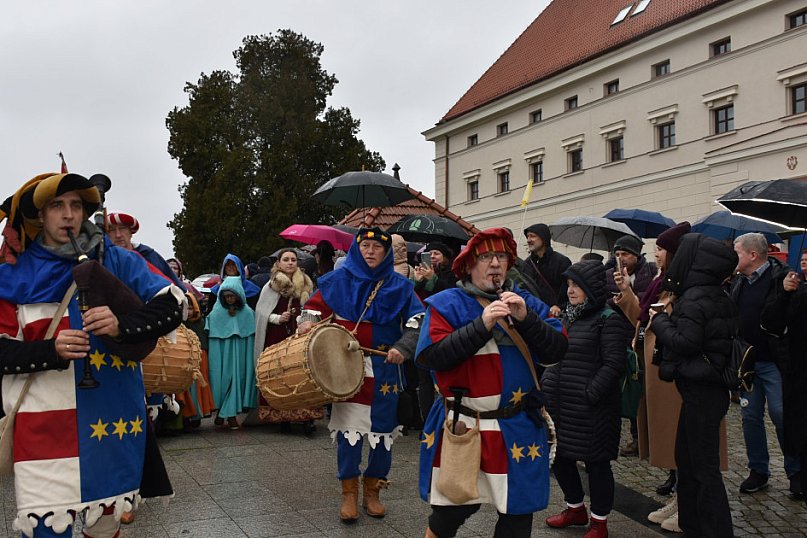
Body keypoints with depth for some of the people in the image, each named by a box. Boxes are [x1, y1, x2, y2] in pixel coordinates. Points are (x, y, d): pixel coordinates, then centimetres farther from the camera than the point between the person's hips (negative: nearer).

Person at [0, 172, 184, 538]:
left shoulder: (118, 261, 4)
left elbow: (173, 305, -2)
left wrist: (123, 325, -19)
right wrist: (51, 350, -16)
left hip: (113, 418, 1)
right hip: (46, 426, -1)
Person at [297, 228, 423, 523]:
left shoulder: (399, 286, 3)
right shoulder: (339, 279, 4)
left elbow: (418, 321, -2)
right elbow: (316, 303, 10)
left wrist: (403, 348, -16)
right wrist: (308, 320, -11)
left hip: (384, 370, 1)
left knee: (383, 431, 6)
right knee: (348, 429, -1)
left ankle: (372, 490, 25)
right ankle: (349, 493, 15)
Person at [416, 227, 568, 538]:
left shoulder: (527, 303, 7)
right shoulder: (447, 304, -3)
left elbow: (556, 353, -2)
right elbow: (430, 356, -16)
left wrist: (526, 318, -17)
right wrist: (481, 325, -22)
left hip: (517, 428, 3)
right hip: (460, 427, -3)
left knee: (518, 513, 11)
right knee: (453, 508, 9)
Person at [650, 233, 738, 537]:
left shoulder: (693, 298, -18)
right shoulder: (718, 297, 9)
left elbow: (685, 343, -23)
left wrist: (660, 321, -10)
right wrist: (672, 314, 6)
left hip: (700, 392, -10)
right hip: (712, 387, 10)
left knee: (704, 467, -1)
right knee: (686, 457, 20)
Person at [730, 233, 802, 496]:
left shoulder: (782, 277, -11)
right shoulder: (738, 283, 11)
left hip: (773, 362, -6)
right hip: (746, 361, 6)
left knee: (781, 415, -2)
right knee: (751, 417, 10)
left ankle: (795, 471, 18)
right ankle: (758, 470, 22)